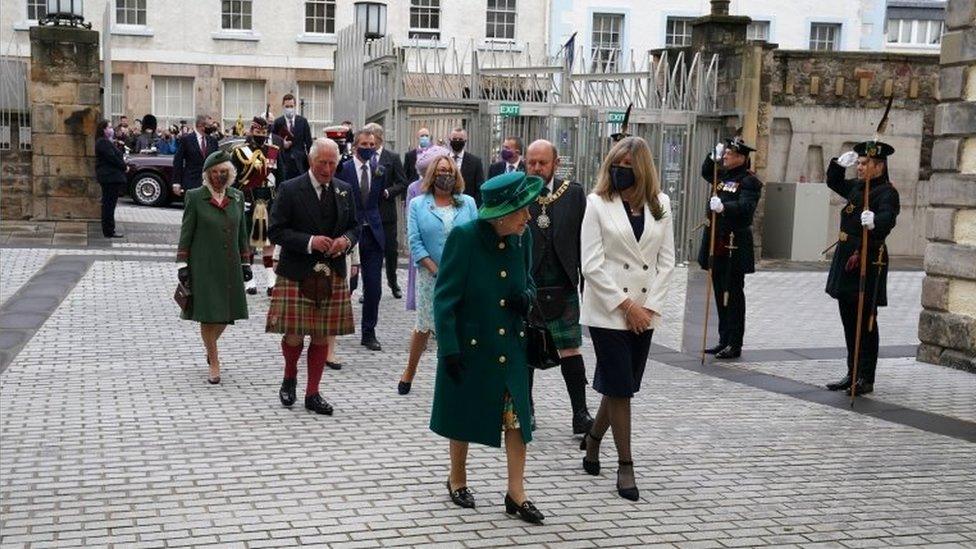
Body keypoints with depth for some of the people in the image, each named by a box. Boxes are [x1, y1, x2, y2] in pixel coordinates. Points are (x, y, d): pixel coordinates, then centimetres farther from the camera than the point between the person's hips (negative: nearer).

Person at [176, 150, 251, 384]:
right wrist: (182, 264, -5)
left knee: (226, 314, 8)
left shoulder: (237, 197, 7)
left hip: (230, 266, 4)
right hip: (204, 266, -4)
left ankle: (210, 344, 39)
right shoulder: (195, 197, -4)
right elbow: (186, 233, -2)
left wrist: (245, 262, 11)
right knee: (208, 315, 0)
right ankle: (214, 364, 14)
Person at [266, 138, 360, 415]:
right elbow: (277, 231, -8)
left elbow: (354, 226, 17)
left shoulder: (345, 190, 9)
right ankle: (290, 378, 27)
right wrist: (309, 242, -19)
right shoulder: (290, 190, -5)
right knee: (294, 334, -3)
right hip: (297, 275, -4)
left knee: (322, 337, 6)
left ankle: (313, 394, 18)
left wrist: (346, 240, -6)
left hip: (333, 276, 4)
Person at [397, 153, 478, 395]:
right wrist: (435, 270, -11)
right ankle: (409, 372, 22)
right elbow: (415, 242, -3)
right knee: (424, 326, 3)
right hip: (430, 276, -1)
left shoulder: (468, 203, 8)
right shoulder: (418, 205, 5)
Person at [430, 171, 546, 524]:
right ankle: (457, 479, 35)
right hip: (469, 345, -4)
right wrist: (449, 349, -19)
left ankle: (516, 494, 11)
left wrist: (526, 297, -10)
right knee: (463, 415, 14)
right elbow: (445, 297, -16)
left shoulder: (522, 237, -5)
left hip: (511, 346, 4)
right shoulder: (464, 237, -20)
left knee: (517, 416, 2)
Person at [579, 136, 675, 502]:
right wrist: (625, 305, -11)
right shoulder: (598, 204, -4)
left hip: (644, 313, 4)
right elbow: (592, 265, -9)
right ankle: (625, 465, 6)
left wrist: (649, 306, -4)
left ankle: (593, 438, 35)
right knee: (619, 388, -3)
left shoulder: (660, 205, 7)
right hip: (608, 312, -4)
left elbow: (666, 260, 6)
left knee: (621, 387, 11)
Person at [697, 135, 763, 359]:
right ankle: (724, 340, 21)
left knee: (733, 295, -2)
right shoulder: (723, 175, 13)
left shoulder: (749, 181, -10)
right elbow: (706, 172, 31)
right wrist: (713, 156, 13)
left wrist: (723, 207, -40)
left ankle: (735, 345, 5)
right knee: (720, 294, 13)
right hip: (718, 244, 8)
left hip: (735, 247, -8)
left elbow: (745, 207, -24)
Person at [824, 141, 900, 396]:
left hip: (868, 261, -8)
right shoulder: (856, 186, 13)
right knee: (849, 320, 13)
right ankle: (853, 374, 23)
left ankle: (866, 379, 6)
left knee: (866, 322, -2)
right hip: (846, 257, 8)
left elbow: (888, 218, -30)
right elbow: (833, 182, 31)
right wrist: (840, 163, 14)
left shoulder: (887, 192, -11)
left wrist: (874, 221, -51)